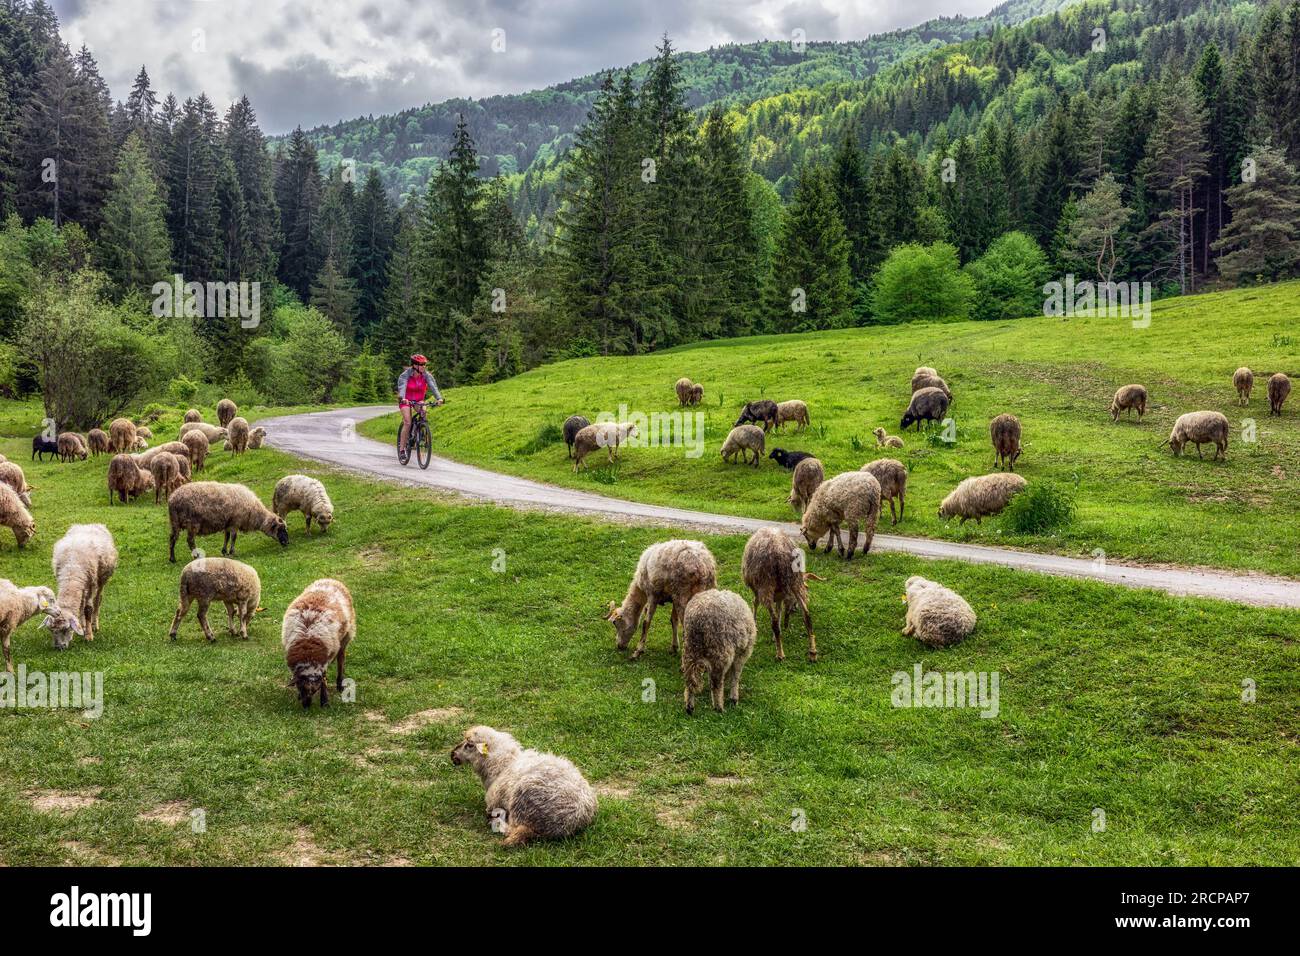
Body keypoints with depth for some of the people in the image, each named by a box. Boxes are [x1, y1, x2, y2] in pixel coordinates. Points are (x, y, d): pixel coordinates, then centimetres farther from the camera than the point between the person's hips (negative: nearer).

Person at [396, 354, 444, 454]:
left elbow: (433, 386, -27)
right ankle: (402, 448, -8)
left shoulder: (426, 375, -14)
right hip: (406, 400, -3)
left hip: (419, 399, 3)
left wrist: (439, 398, -45)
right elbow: (402, 387, -37)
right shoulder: (405, 374, -23)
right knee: (407, 423, -17)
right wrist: (402, 398, -56)